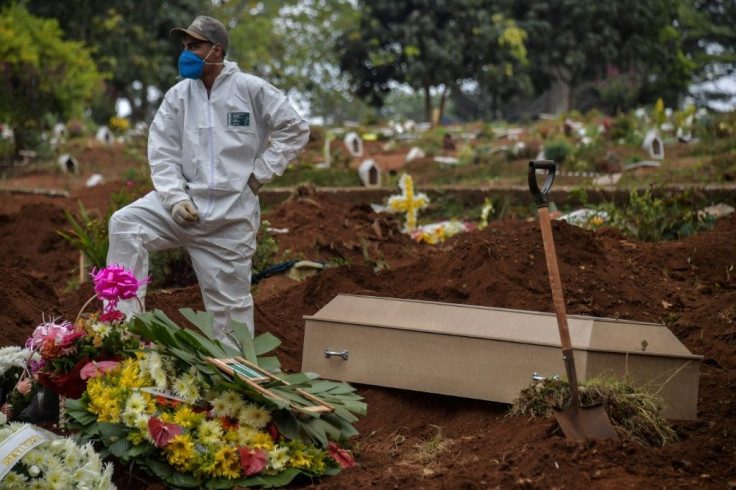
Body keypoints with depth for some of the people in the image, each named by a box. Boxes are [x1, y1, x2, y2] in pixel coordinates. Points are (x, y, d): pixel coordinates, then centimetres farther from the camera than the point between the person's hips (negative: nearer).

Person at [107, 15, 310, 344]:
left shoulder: (250, 89, -4)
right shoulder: (178, 95, 4)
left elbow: (294, 129, 0)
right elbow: (162, 152, 1)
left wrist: (259, 173, -5)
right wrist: (175, 198, -14)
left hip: (232, 212, -3)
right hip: (186, 202, 3)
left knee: (229, 302, 4)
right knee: (125, 224, -21)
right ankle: (123, 321, -18)